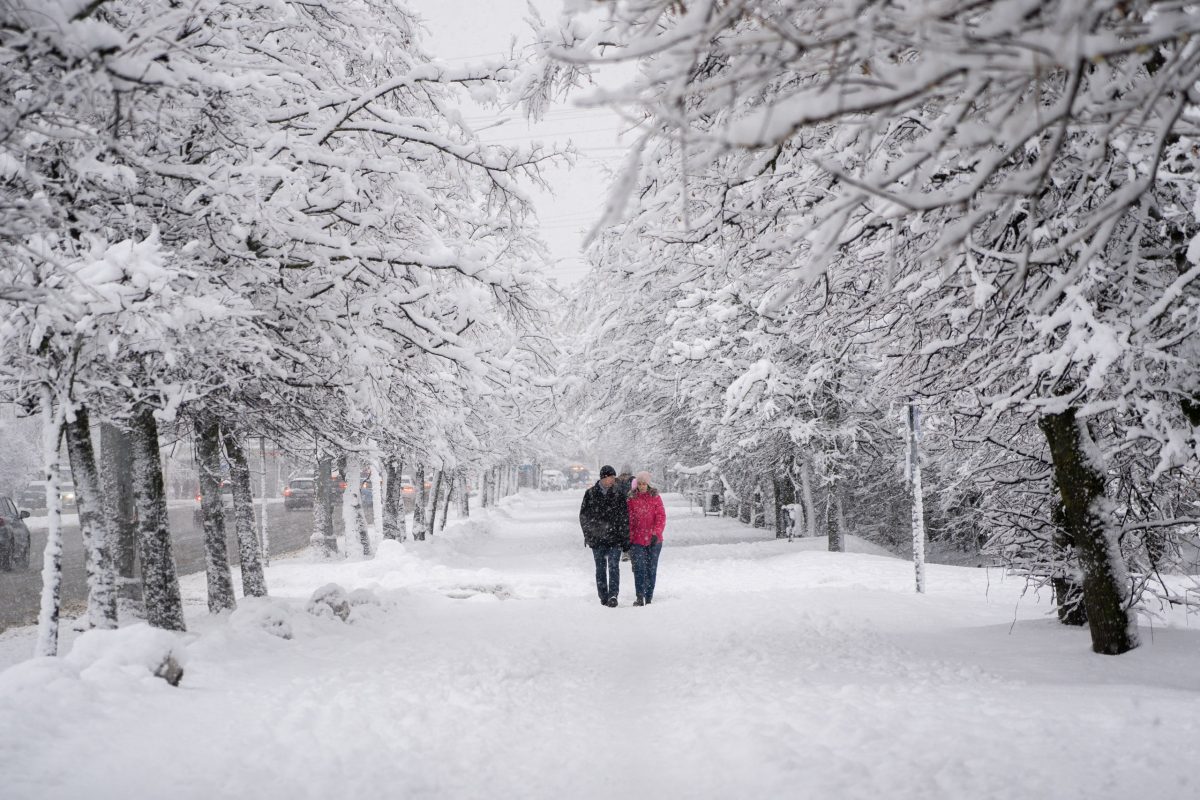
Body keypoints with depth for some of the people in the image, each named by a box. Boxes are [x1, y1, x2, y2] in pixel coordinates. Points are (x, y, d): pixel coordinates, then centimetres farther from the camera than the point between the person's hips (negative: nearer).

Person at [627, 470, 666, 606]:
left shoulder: (655, 497, 2)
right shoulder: (631, 499, 3)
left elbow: (661, 517, -3)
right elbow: (629, 520, 5)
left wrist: (656, 533, -15)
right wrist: (628, 539, 1)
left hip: (654, 540, 1)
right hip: (637, 540, -1)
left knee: (651, 569, 7)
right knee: (639, 568, -12)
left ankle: (649, 598, 15)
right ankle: (640, 597, -13)